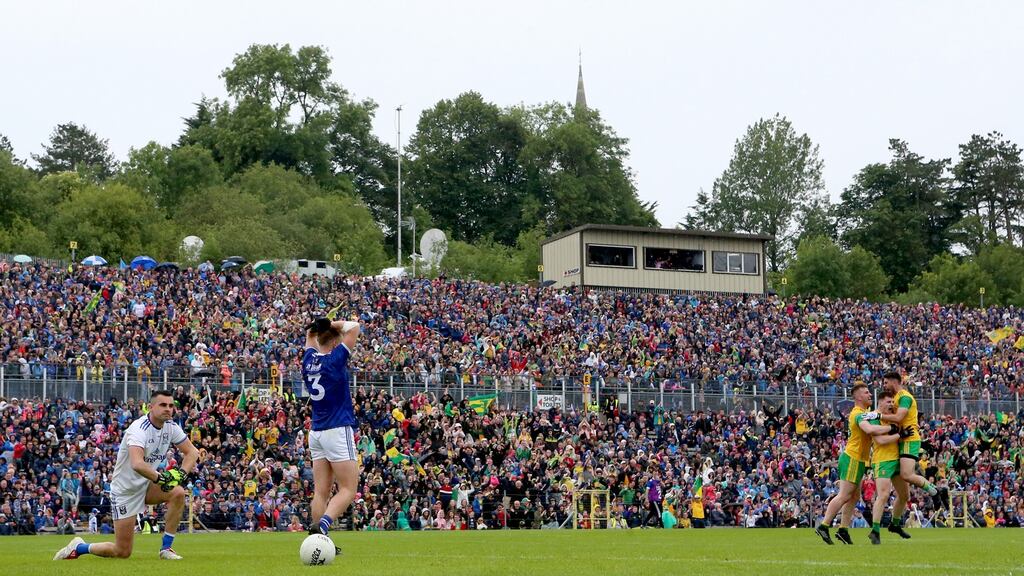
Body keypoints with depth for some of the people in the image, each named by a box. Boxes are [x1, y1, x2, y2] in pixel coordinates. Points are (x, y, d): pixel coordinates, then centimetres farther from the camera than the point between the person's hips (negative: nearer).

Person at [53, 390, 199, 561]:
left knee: (178, 493, -22)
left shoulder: (171, 427, -4)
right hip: (125, 490, -7)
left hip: (147, 483, 7)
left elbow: (192, 452, 1)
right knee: (122, 552, -5)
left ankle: (166, 549, -10)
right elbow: (137, 464, -43)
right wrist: (161, 478, -39)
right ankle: (79, 547, 21)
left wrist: (181, 473, -17)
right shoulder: (139, 429, -27)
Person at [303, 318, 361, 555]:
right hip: (338, 430, -7)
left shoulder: (309, 359, 6)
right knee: (348, 489, -5)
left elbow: (310, 335, 27)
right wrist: (335, 325, 6)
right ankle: (322, 527, -25)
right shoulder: (335, 360, -10)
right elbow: (353, 327, -7)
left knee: (321, 491, 4)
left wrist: (321, 327, 14)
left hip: (317, 433, 7)